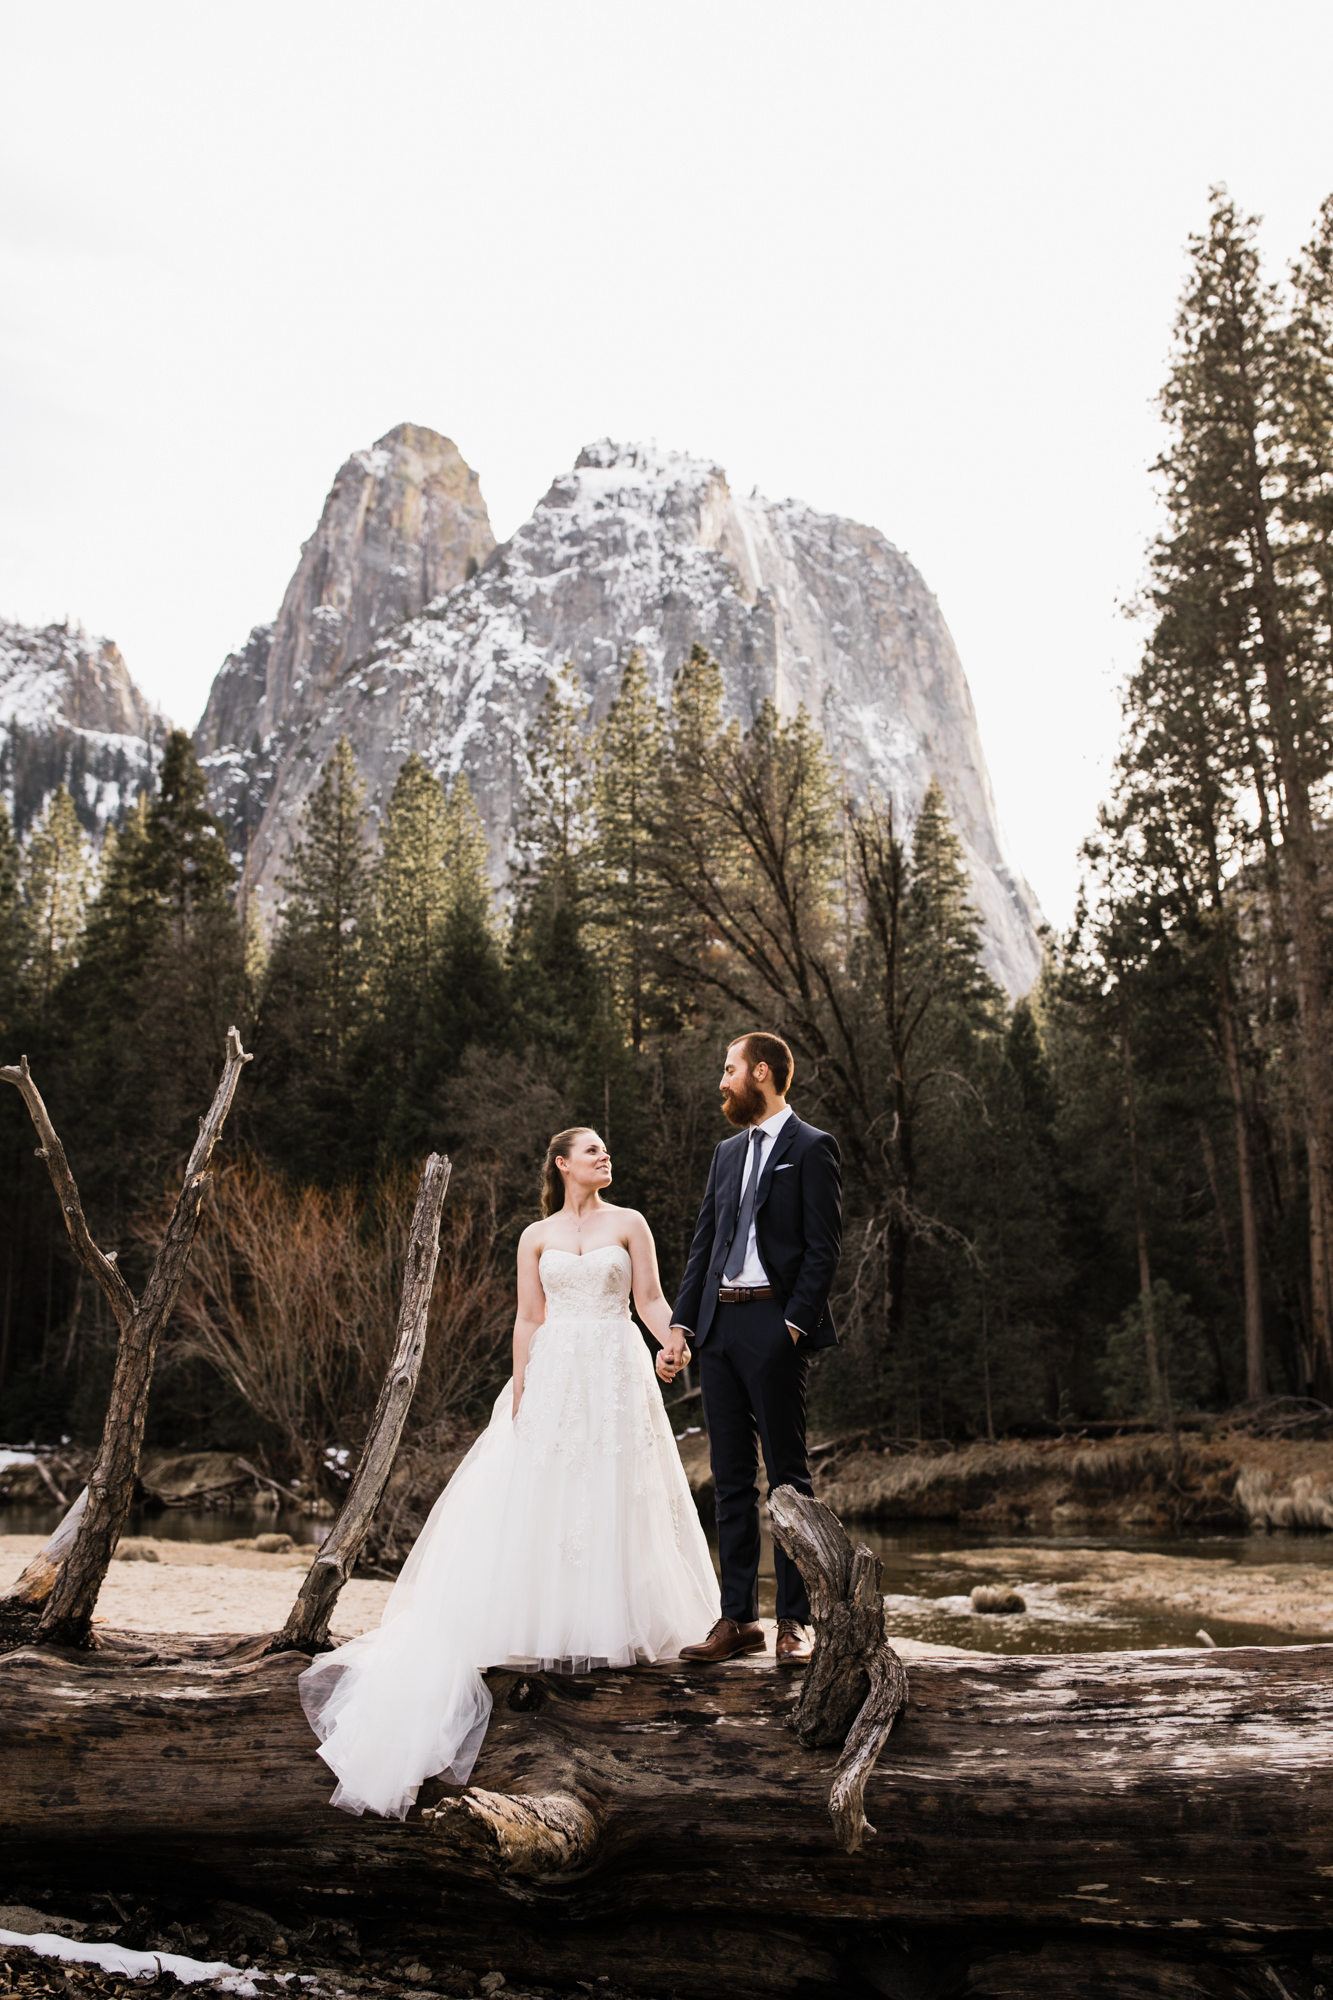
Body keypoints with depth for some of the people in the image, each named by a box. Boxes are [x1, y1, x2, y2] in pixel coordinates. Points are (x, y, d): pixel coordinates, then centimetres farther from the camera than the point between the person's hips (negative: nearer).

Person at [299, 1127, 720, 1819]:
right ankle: (555, 1630, 10)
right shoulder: (536, 1237, 8)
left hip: (616, 1377, -1)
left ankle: (612, 1628, 11)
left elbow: (651, 1300, 1)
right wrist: (519, 1394, -1)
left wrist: (675, 1339, -19)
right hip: (553, 1377, 1)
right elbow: (529, 1320, 6)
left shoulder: (629, 1224, 6)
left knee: (613, 1499, 0)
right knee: (544, 1499, -1)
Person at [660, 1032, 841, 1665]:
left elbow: (823, 1250, -8)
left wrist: (793, 1327, -15)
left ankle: (794, 1621, 7)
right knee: (730, 1477, 9)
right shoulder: (727, 1152, 18)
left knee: (788, 1472, -1)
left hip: (775, 1328, -7)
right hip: (718, 1325, 7)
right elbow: (703, 1245, 16)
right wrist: (680, 1328, 9)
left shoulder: (811, 1148, -3)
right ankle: (738, 1619, 16)